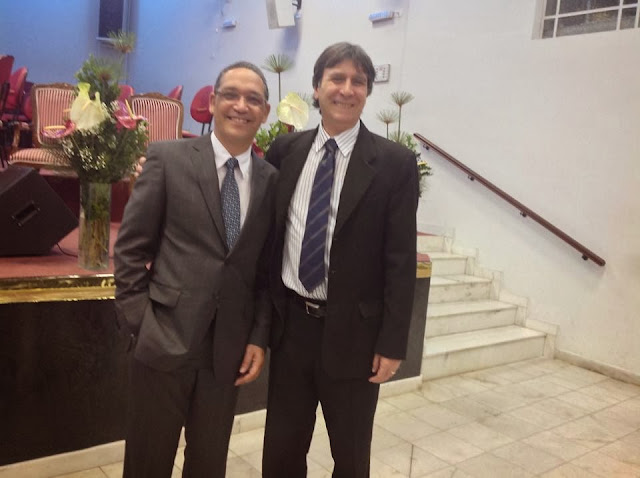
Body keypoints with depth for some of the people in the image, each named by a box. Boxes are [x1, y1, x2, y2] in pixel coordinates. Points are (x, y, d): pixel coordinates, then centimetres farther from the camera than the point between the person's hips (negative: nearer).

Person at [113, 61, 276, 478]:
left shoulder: (272, 180, 5)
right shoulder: (168, 158, -2)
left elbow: (267, 269, 7)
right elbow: (130, 247, -3)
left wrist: (259, 337, 1)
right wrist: (140, 321, -7)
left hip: (229, 348, 3)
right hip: (165, 339, -2)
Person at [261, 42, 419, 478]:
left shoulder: (395, 163, -7)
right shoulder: (285, 151, 3)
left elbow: (401, 260, -8)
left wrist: (393, 342, -9)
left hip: (353, 331, -2)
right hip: (290, 324, 3)